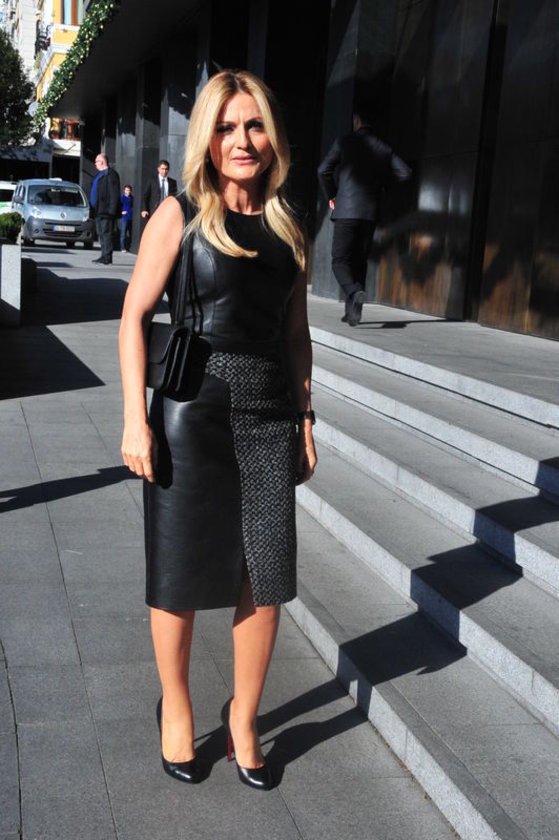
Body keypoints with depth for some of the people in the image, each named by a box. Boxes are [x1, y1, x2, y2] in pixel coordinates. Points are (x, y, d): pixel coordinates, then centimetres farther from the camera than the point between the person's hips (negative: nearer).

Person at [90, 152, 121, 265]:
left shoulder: (111, 174, -10)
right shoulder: (99, 174, 20)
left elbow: (114, 193, -16)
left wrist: (111, 210, -21)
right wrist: (94, 208, 21)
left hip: (106, 210, -10)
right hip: (99, 211, 10)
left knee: (106, 233, -9)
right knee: (101, 233, 11)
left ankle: (107, 257, -9)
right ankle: (104, 256, 15)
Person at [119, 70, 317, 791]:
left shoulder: (287, 226, 12)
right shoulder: (181, 215, -1)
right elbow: (134, 316, -4)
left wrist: (305, 417, 12)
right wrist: (135, 418, -11)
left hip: (269, 413, 4)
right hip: (192, 406, -3)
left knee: (265, 581, 6)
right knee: (180, 574, 6)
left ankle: (243, 718, 26)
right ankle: (176, 710, 29)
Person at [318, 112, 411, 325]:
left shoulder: (344, 142, -1)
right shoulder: (383, 148, 8)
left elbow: (323, 170, -7)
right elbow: (405, 172, 2)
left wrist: (331, 195, 8)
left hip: (346, 210, -4)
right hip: (370, 212, 4)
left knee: (340, 260, -2)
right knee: (359, 260, 12)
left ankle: (354, 293, -31)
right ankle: (352, 311, 12)